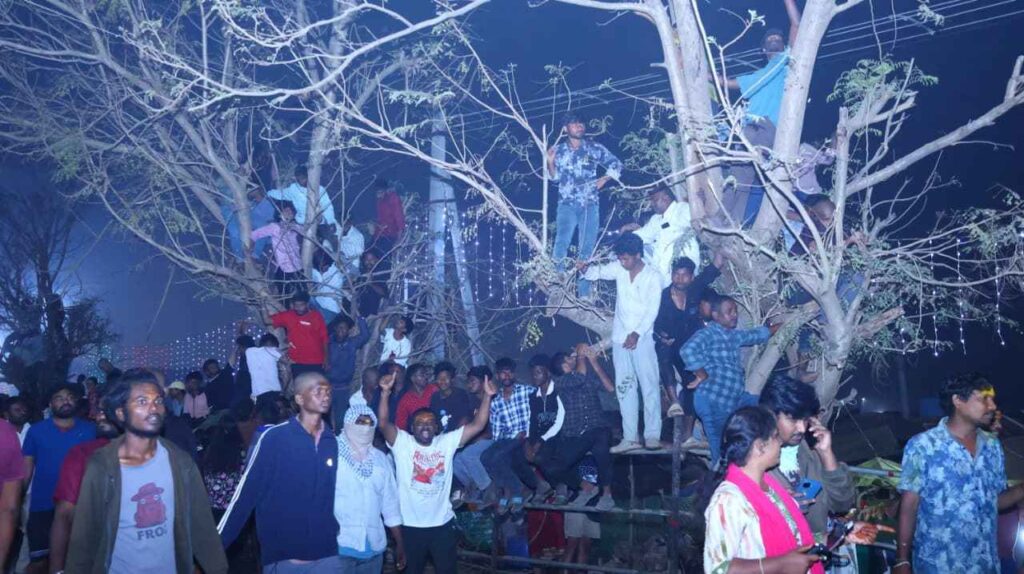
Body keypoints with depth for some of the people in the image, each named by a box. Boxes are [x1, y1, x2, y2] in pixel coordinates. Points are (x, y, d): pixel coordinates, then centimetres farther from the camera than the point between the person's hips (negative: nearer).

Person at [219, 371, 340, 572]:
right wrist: (216, 544, -9)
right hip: (282, 557, -3)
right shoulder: (274, 438, -8)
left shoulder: (333, 443, 4)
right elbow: (247, 491, -7)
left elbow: (339, 495, 10)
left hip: (326, 554, 3)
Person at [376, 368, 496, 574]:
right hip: (411, 525, -2)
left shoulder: (447, 442, 1)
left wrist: (487, 396, -17)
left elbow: (477, 425, -5)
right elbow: (383, 423, -22)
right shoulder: (402, 442, -6)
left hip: (442, 523, 2)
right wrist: (385, 392, -35)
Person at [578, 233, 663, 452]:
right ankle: (630, 438, 10)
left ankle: (652, 436, -2)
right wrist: (585, 269, -22)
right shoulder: (619, 269, 6)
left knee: (649, 387, -5)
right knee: (624, 388, 6)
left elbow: (652, 310, -11)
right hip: (620, 338, 5)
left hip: (642, 339, -5)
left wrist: (637, 334, -19)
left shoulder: (653, 277, -7)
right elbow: (599, 272, 1)